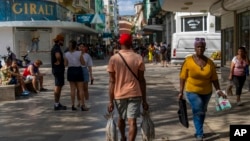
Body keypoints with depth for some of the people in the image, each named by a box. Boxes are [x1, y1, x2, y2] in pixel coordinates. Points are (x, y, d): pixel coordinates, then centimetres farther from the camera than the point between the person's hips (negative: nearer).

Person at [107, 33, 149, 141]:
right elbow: (141, 80, -3)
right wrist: (144, 100, 3)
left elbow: (112, 82, -7)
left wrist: (111, 101, -2)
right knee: (132, 121, -3)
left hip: (119, 95, 2)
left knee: (121, 118, 23)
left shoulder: (114, 59, -5)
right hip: (134, 94, -1)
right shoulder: (138, 58, -4)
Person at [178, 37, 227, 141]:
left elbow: (214, 78, -1)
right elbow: (183, 77, -9)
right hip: (192, 91, -3)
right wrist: (181, 91, -10)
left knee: (202, 112, 17)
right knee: (198, 111, -15)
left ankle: (198, 131, 38)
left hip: (206, 92, 4)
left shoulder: (210, 62, -6)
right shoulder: (188, 61, -13)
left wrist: (218, 90, -12)